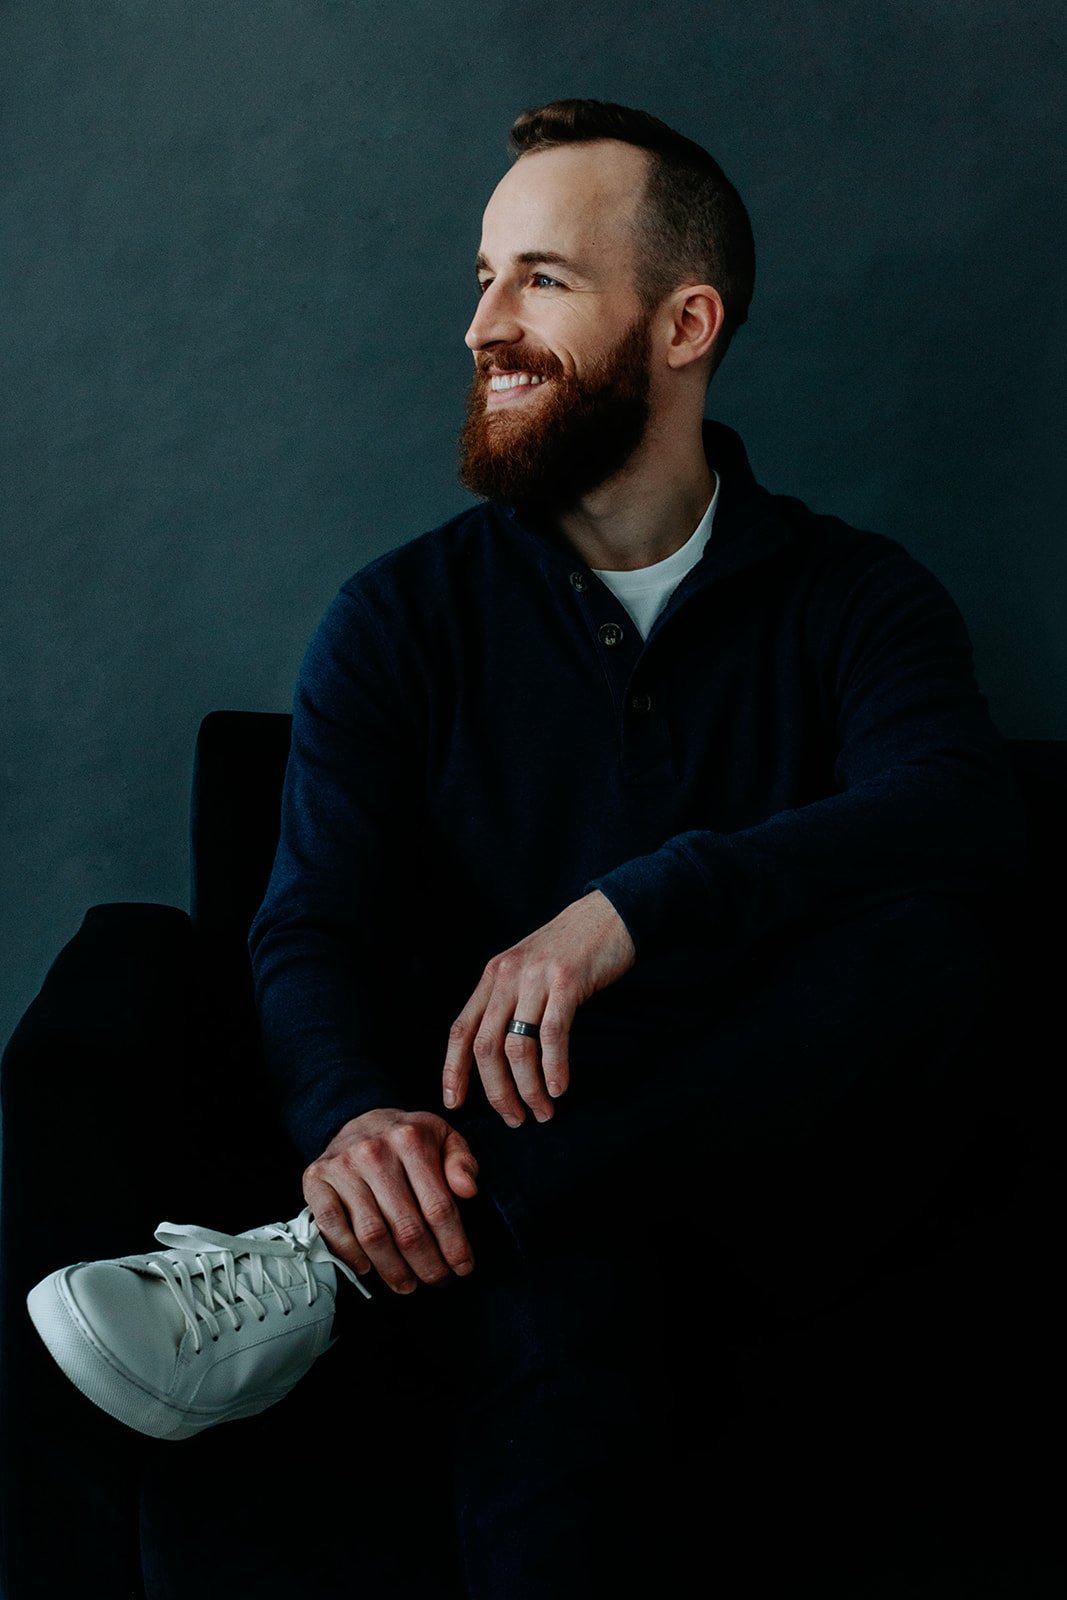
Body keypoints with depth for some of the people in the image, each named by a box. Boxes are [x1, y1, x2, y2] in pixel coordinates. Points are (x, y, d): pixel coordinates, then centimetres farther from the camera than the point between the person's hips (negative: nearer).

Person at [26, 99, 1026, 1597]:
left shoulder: (856, 598, 6)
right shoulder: (406, 617, 8)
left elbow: (962, 810, -15)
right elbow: (315, 928, -2)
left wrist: (629, 907, -30)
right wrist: (355, 1117, -26)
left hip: (773, 1182, 2)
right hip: (525, 1196, -2)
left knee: (928, 936, -33)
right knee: (554, 1317, -41)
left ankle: (321, 1271, -32)